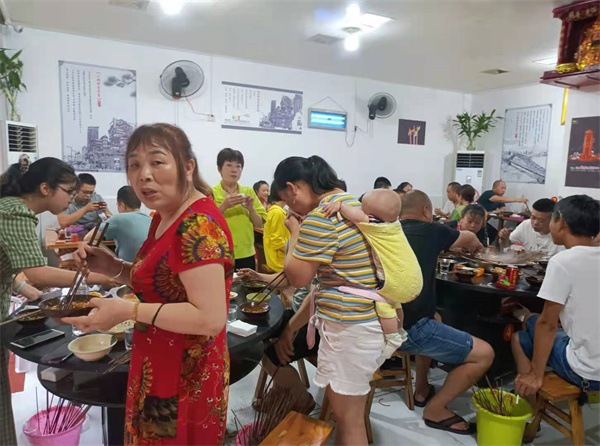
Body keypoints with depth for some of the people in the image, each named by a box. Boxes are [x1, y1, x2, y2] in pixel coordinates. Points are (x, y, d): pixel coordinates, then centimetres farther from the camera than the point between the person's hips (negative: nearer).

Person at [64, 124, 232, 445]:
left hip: (184, 382, -9)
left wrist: (129, 311, -25)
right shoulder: (165, 217, 5)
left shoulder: (198, 225, -26)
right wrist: (112, 266, 1)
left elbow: (210, 318, -29)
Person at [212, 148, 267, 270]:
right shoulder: (211, 193, -3)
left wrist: (251, 209, -13)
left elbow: (260, 224, 5)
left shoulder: (249, 192, 6)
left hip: (246, 255, 3)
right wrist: (223, 207, -23)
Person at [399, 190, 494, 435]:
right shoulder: (430, 230, 1)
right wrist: (477, 246, 43)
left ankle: (421, 389, 37)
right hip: (409, 329, -8)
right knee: (484, 354, 4)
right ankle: (435, 410, 13)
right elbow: (469, 238, 21)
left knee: (433, 320, 35)